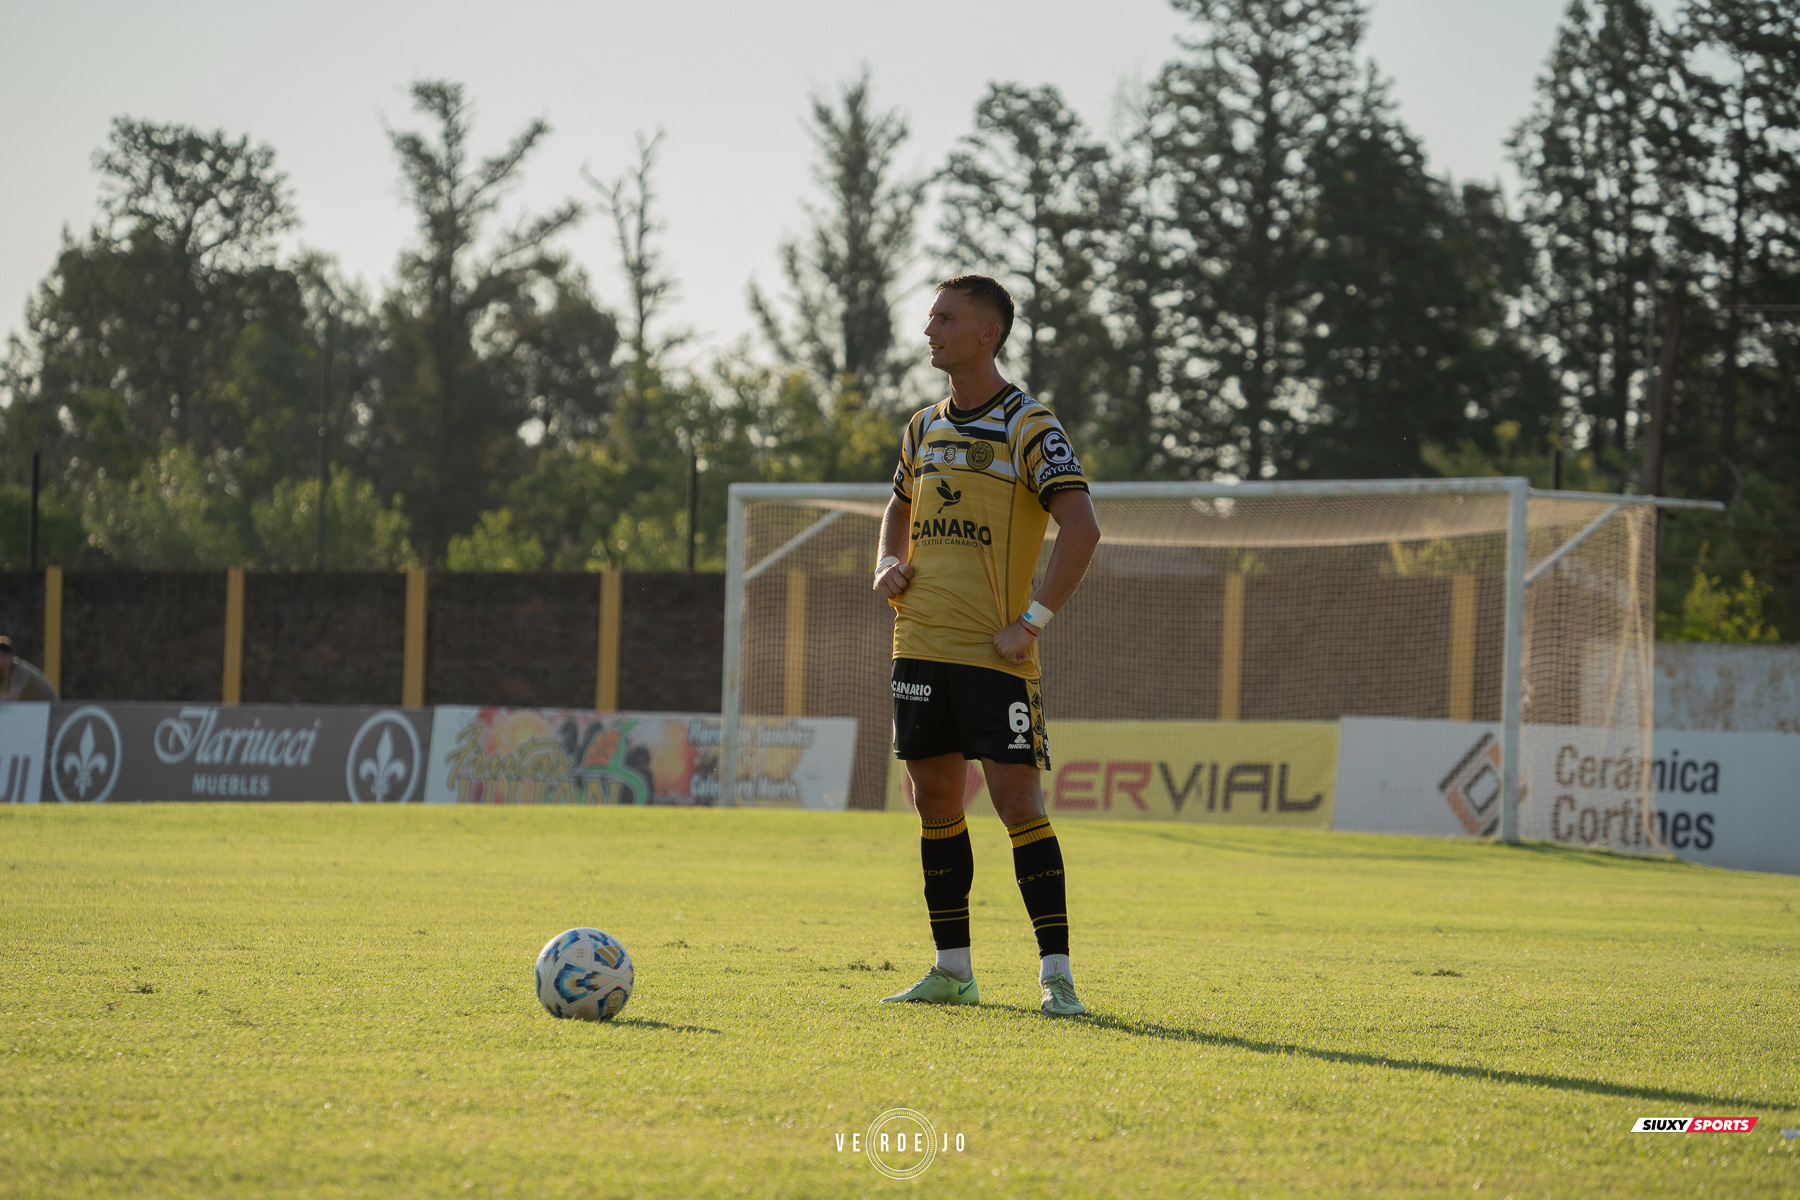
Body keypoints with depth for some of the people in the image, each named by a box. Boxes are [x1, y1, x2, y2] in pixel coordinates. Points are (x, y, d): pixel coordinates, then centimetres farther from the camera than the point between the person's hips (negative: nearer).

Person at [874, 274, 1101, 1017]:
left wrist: (1033, 622, -19)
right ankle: (952, 971, 17)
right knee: (935, 800, 9)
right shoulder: (924, 427, 14)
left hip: (993, 654, -7)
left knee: (1017, 800, -11)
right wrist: (889, 565, 9)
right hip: (920, 646, 7)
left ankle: (1056, 976, -9)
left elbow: (1081, 527, -16)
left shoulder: (1027, 427, -8)